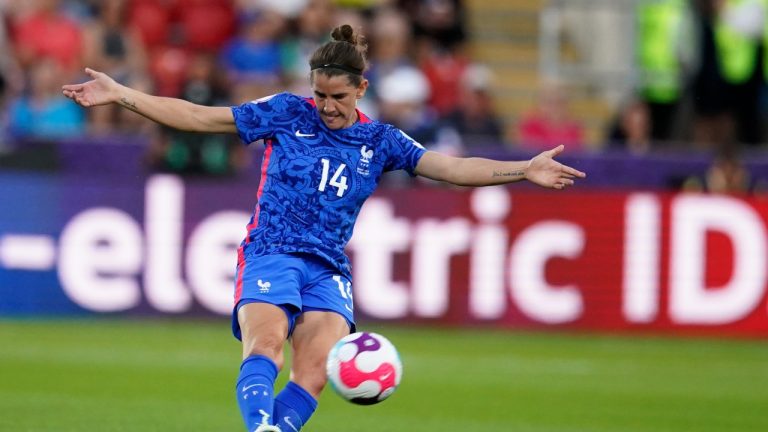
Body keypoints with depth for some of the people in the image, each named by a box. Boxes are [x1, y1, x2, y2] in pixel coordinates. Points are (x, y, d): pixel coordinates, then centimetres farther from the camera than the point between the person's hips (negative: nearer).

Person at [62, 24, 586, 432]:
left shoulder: (379, 142, 10)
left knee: (315, 369, -20)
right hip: (270, 253, -3)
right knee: (266, 343, -30)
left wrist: (523, 170, -8)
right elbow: (200, 117, 5)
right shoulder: (286, 113, 4)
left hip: (328, 269, 3)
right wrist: (121, 94, 0)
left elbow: (450, 167, 4)